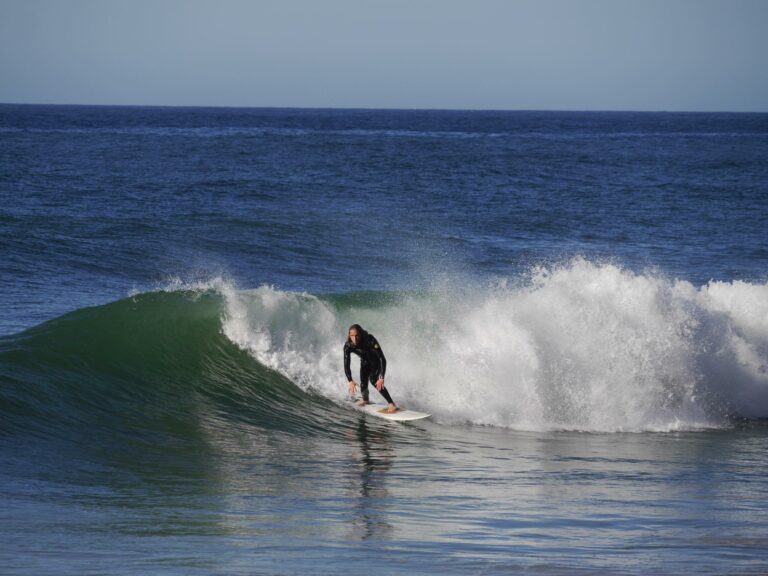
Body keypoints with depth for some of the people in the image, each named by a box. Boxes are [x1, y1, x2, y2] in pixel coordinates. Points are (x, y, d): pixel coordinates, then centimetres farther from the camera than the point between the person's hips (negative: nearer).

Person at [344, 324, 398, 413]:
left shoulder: (370, 340, -39)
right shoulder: (348, 346, -29)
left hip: (376, 361, -4)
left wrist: (381, 378, -48)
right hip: (365, 362, 4)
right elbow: (346, 365, -25)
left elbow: (382, 359, -40)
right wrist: (350, 381, -38)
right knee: (363, 385, -5)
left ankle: (391, 404, -24)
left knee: (373, 379, -26)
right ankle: (365, 399, 32)